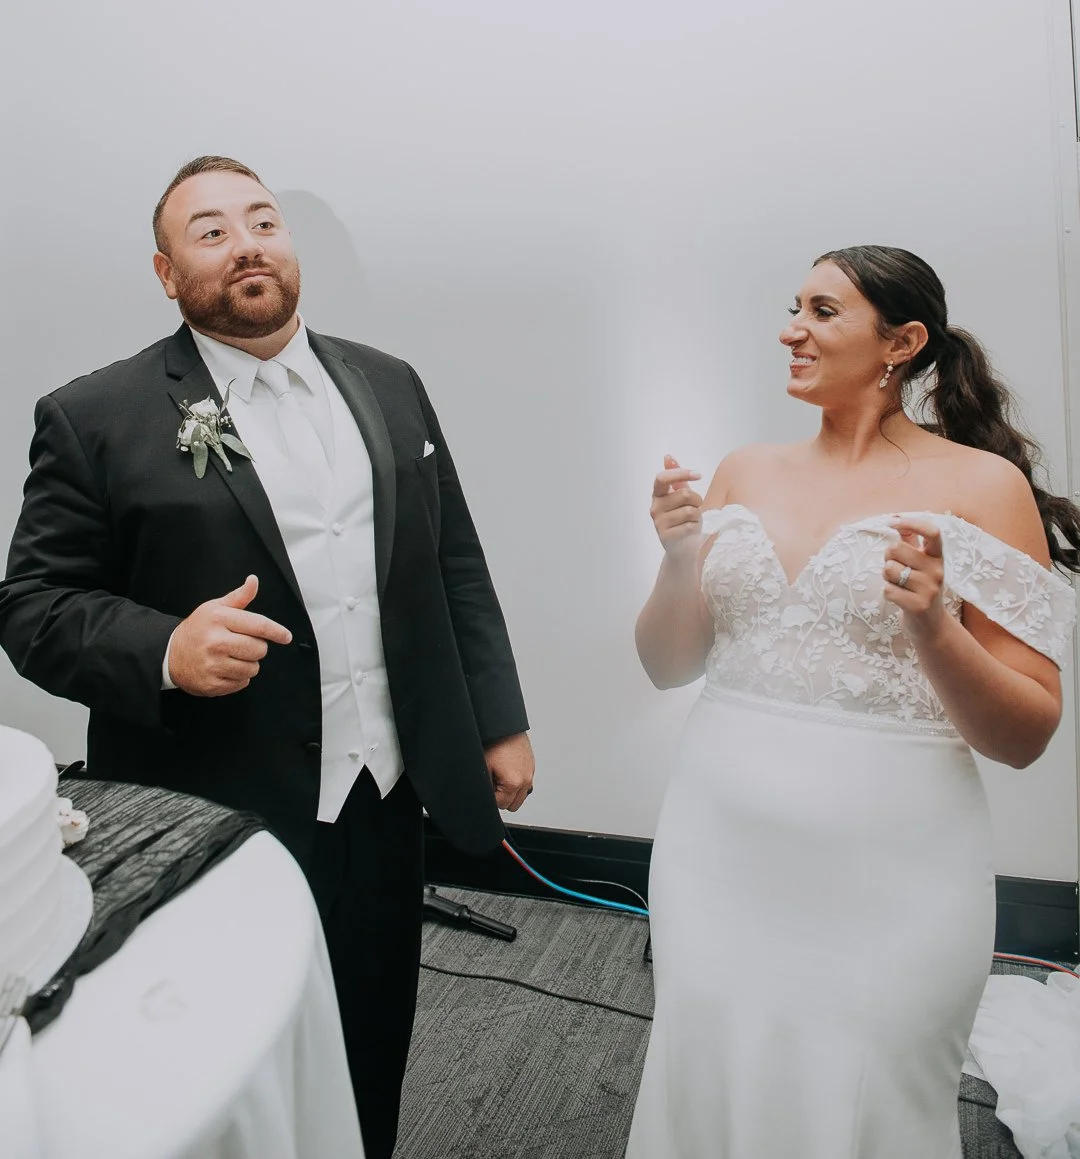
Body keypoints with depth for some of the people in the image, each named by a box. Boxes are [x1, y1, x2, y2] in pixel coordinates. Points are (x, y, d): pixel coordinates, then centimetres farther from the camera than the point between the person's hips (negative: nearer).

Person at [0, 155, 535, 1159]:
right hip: (220, 829, -3)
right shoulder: (95, 418, -7)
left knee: (376, 1058, 23)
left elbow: (457, 568, 7)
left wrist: (499, 723, 5)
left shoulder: (389, 386, 5)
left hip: (388, 800, 4)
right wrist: (166, 650, -26)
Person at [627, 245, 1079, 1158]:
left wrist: (932, 627, -24)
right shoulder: (747, 473, 5)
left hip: (885, 878, -3)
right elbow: (668, 667, 7)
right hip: (718, 852, 4)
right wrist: (679, 561, -11)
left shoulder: (982, 484, -6)